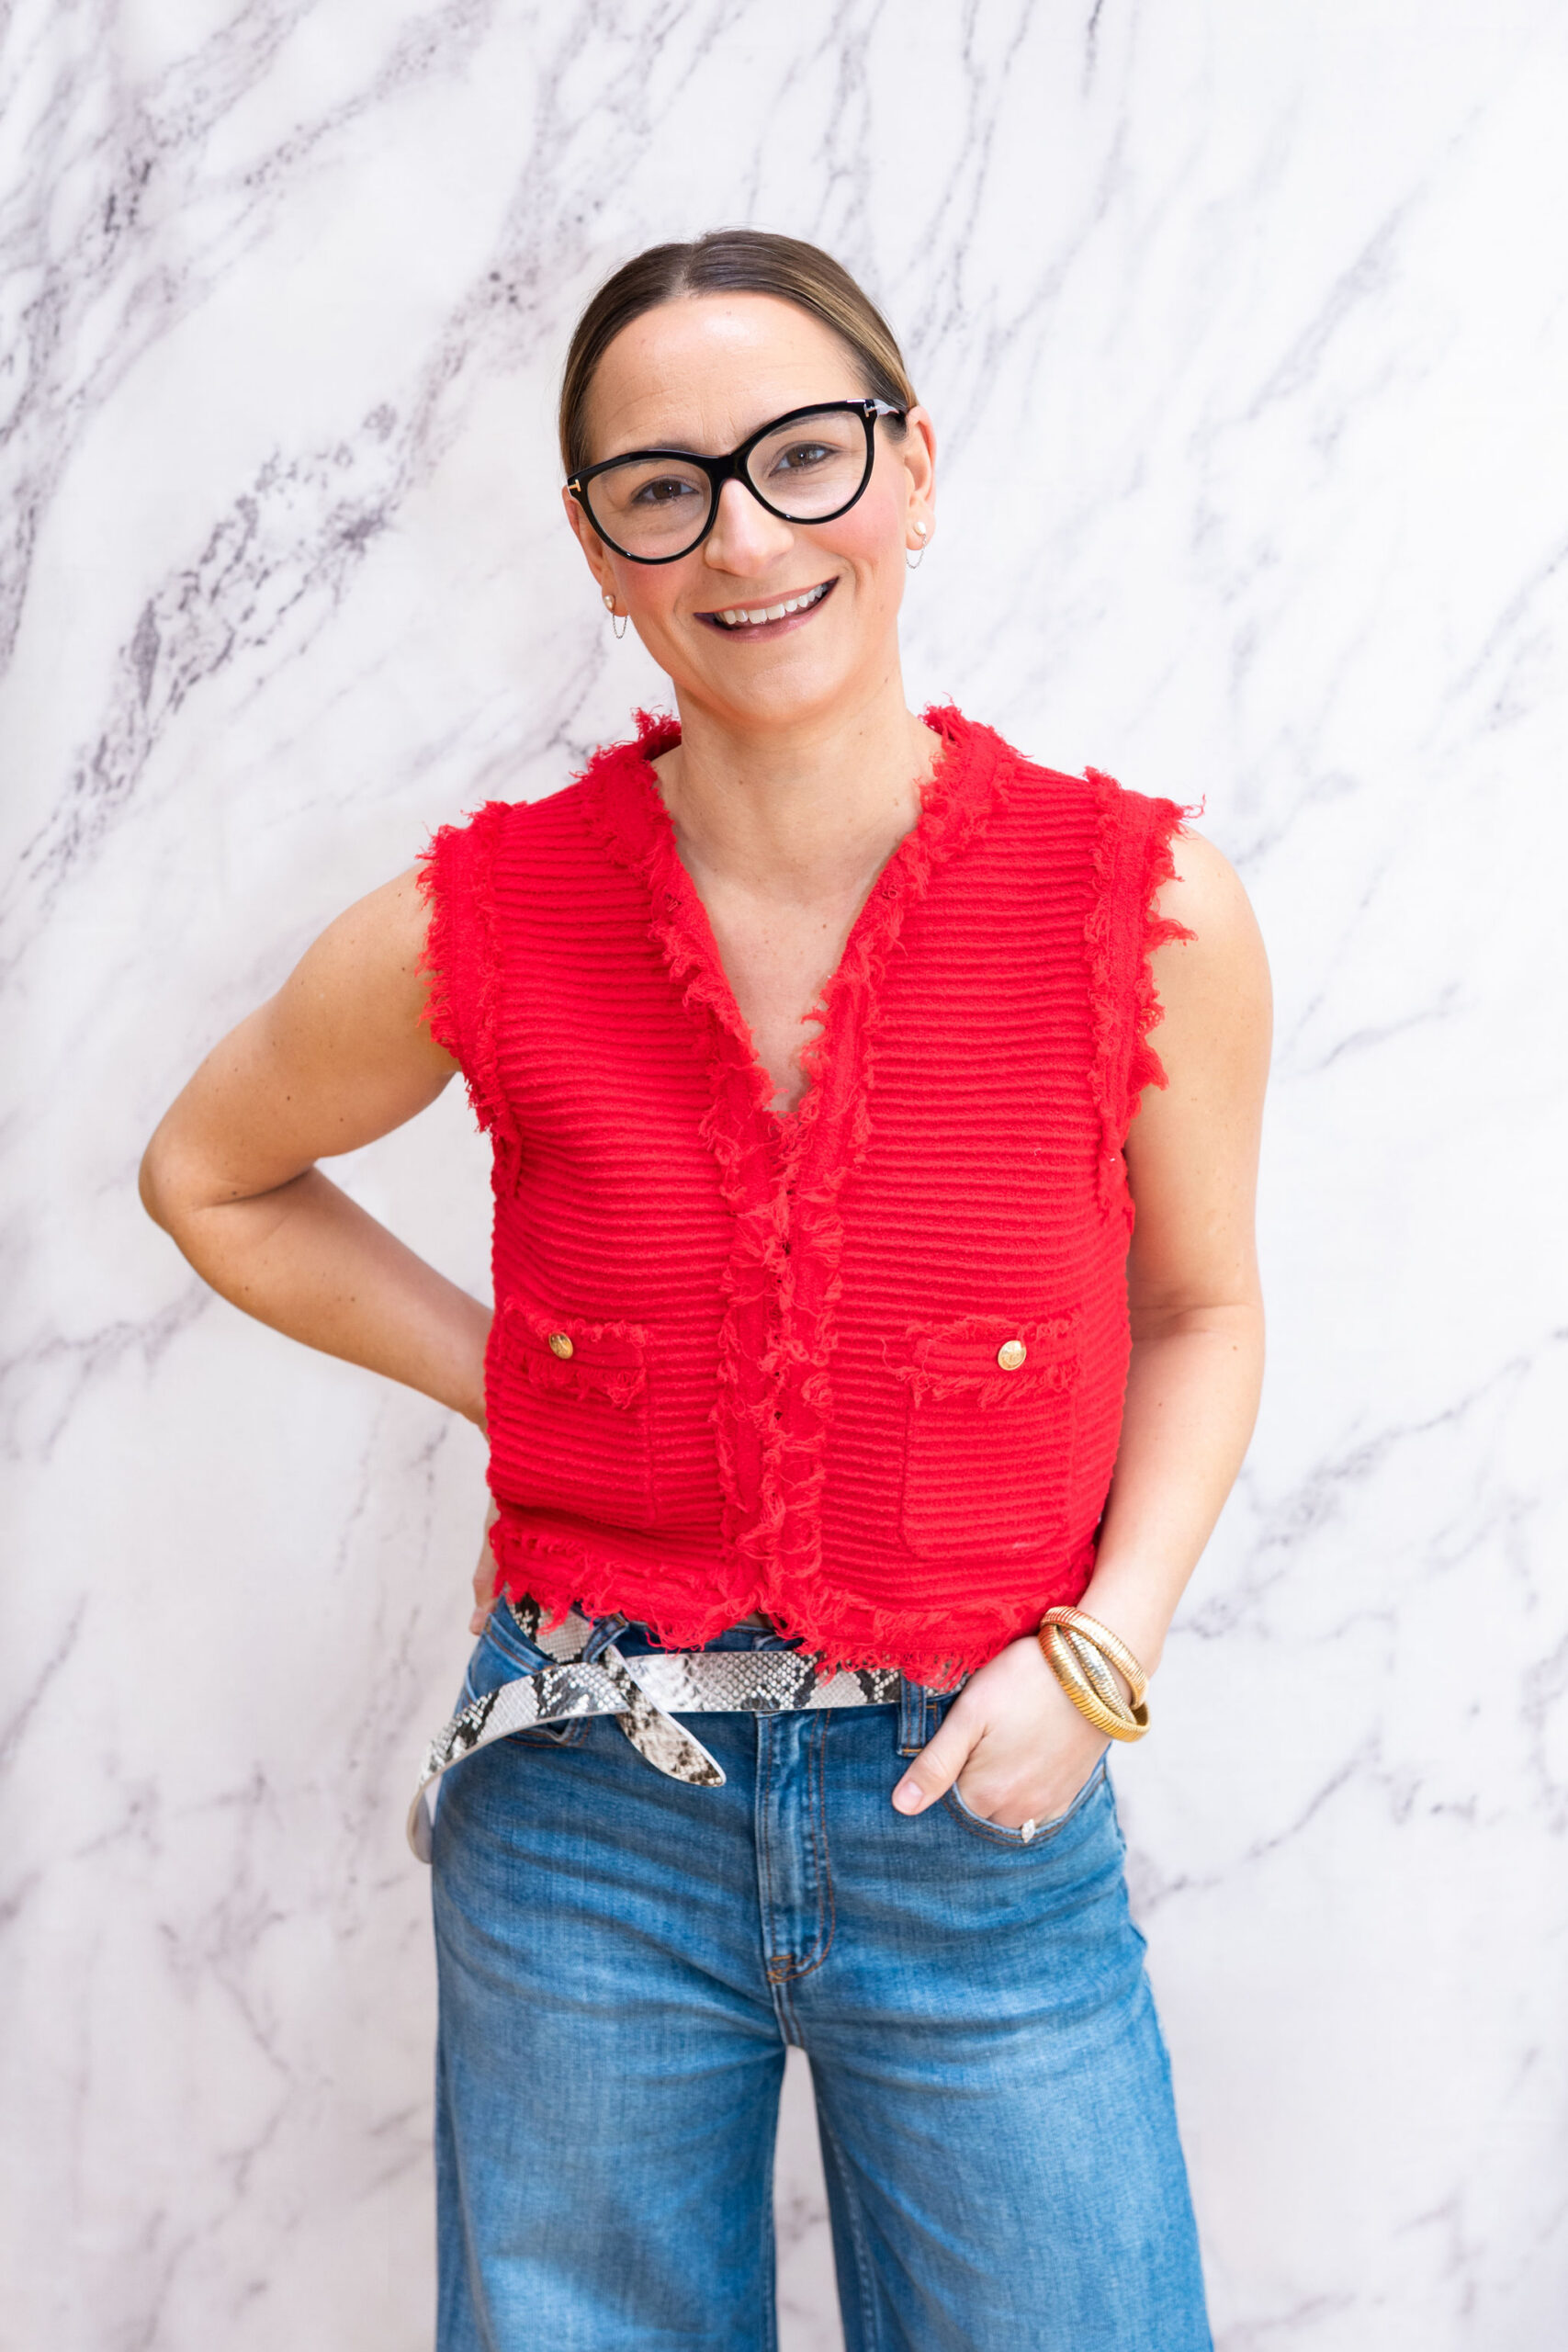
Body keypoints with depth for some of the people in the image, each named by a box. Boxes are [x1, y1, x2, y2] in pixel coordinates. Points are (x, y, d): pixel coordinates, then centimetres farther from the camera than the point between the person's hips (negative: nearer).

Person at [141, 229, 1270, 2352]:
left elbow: (1201, 1314, 5)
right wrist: (506, 1377, 0)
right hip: (588, 1809, 1)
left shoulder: (1149, 907, -9)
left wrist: (1101, 1649, -8)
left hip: (980, 1799, 0)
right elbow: (212, 1175, 10)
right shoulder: (485, 926, -9)